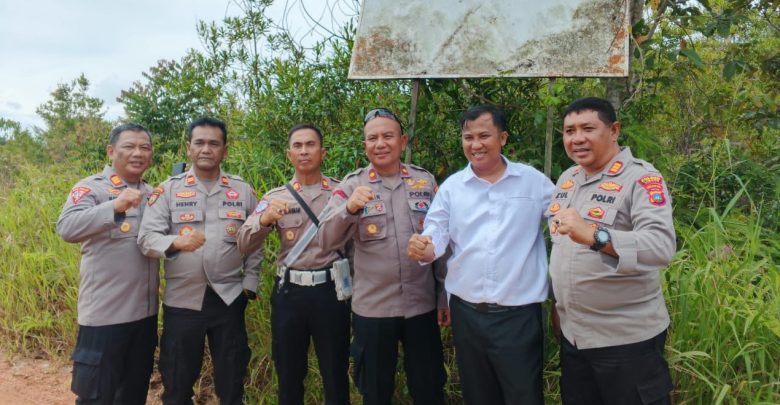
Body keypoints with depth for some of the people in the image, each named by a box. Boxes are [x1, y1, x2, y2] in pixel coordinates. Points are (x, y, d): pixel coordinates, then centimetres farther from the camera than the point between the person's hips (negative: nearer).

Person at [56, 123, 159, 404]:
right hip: (105, 314, -6)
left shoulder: (152, 194, 12)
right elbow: (66, 228, -22)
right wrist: (114, 207, -38)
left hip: (145, 311, 6)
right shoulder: (91, 188, -7)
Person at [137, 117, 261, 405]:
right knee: (177, 382, 12)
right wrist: (176, 242, -26)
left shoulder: (243, 191, 4)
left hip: (229, 298, 1)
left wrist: (249, 285, 0)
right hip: (182, 300, 0)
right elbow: (146, 238, -7)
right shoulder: (168, 190, 0)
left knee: (231, 381, 12)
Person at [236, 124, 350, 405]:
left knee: (335, 374, 9)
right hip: (289, 291, 2)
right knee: (288, 374, 15)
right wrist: (265, 219, -24)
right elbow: (245, 245, -5)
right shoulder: (275, 197, 5)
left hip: (330, 290, -1)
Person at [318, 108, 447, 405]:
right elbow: (327, 241, -13)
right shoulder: (351, 186, -3)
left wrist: (445, 295, 8)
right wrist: (349, 208, -32)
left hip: (422, 305, 1)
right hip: (371, 309, -1)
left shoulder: (426, 181, 2)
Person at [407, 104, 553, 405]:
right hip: (466, 313, 3)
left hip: (518, 314, -2)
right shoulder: (451, 186, 3)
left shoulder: (534, 181, -1)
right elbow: (437, 234, -1)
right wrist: (423, 248, -24)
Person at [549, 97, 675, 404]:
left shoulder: (642, 179, -15)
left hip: (627, 338, -6)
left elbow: (662, 246, -30)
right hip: (572, 335, 7)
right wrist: (558, 302, 19)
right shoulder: (567, 178, 7)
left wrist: (594, 236, -43)